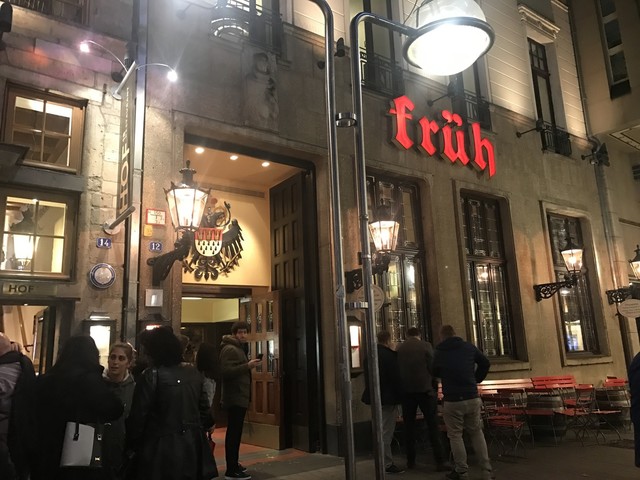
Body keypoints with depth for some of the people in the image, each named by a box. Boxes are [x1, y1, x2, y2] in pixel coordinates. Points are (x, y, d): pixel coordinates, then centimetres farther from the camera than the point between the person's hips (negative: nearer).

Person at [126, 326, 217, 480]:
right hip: (192, 444, 5)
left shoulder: (152, 375, -13)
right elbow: (203, 409, 8)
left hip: (162, 448, -5)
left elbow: (138, 416, -11)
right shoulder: (193, 372, 4)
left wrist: (131, 447, 1)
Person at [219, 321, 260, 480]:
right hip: (235, 398, -11)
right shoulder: (230, 349, -14)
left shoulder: (238, 348, 20)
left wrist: (248, 366, 16)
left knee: (234, 432, 17)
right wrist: (247, 366, -27)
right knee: (234, 433, -10)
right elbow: (226, 371, -27)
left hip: (239, 397, 11)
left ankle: (233, 464, 26)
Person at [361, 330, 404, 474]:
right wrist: (401, 396, -9)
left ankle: (386, 461, 24)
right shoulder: (389, 355, -16)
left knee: (381, 431, 17)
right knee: (386, 432, -2)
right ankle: (387, 464, 3)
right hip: (388, 399, -8)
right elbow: (396, 378, -17)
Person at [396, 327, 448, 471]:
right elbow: (432, 367, -5)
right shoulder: (425, 346, -3)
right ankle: (440, 461, -1)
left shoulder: (399, 348, 6)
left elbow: (397, 369, 7)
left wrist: (401, 389, 14)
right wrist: (435, 388, 5)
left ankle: (410, 460, 15)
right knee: (433, 425, 1)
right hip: (424, 389, -3)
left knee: (409, 426, 11)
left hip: (406, 391, 3)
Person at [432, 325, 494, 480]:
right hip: (472, 398, 3)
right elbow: (485, 363, 13)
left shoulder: (439, 352, -3)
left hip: (452, 401, -3)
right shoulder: (469, 347, 2)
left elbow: (435, 373, 12)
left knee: (455, 435, 9)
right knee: (476, 432, 15)